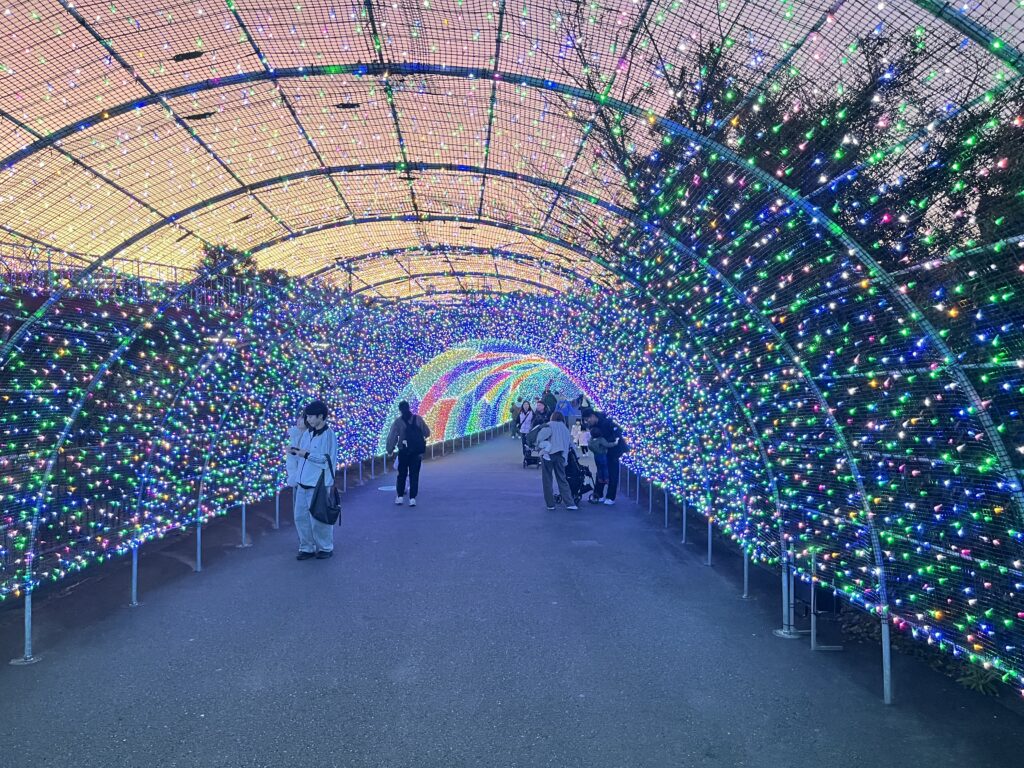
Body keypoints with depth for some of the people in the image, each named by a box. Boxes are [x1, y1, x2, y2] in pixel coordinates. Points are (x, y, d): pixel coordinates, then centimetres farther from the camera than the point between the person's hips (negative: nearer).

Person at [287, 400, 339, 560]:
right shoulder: (307, 433, 8)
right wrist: (294, 451, -4)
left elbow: (327, 460, -17)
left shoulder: (328, 435, -12)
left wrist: (306, 454, -19)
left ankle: (325, 548, 20)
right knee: (300, 517, 10)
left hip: (318, 485, -7)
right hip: (302, 483, 7)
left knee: (318, 519, 2)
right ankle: (307, 548, 24)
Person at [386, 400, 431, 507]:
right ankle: (412, 498, 0)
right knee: (414, 475, 5)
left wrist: (390, 451, 3)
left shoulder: (398, 422, -6)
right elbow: (427, 433, 5)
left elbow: (392, 437, -7)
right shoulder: (418, 419, -2)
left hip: (404, 451, -1)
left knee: (402, 474, 15)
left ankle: (400, 496, 16)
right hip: (417, 451, 1)